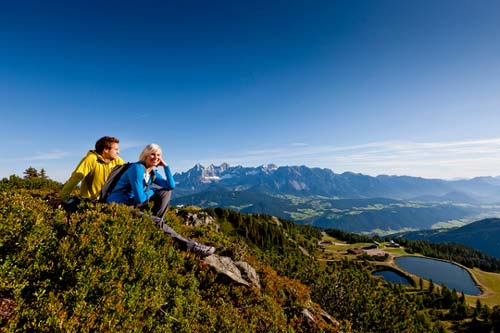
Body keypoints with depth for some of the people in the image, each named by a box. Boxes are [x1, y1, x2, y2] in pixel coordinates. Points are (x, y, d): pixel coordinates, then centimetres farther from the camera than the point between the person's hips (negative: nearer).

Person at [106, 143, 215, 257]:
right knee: (157, 222, -21)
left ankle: (155, 223, -6)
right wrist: (152, 191, -6)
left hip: (134, 204, 8)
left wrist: (165, 165, -7)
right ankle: (189, 245, -12)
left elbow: (171, 186, -10)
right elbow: (140, 199, -26)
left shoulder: (153, 173, 3)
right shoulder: (137, 168, -21)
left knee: (166, 192, 0)